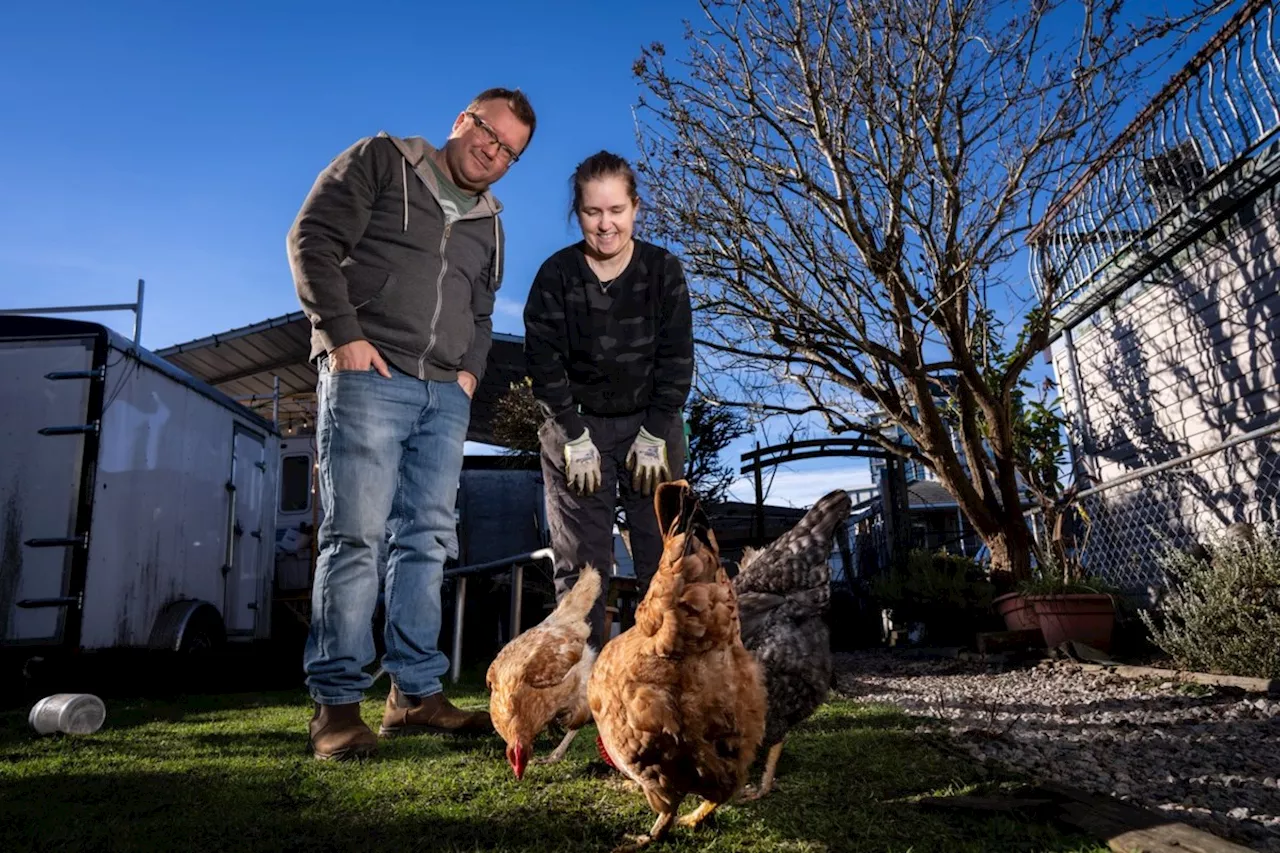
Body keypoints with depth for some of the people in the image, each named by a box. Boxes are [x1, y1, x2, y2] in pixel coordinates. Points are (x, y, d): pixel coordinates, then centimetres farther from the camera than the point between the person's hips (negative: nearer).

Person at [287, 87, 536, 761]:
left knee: (426, 540, 4)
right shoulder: (381, 161, 6)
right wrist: (343, 333, -12)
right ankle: (336, 701, -2)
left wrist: (471, 368, 8)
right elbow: (312, 238, -3)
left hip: (445, 394, 6)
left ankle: (415, 692, 11)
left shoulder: (487, 222, 23)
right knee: (355, 535, -8)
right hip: (367, 374, -6)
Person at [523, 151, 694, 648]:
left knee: (664, 558, -1)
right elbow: (543, 362, -8)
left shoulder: (664, 270, -5)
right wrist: (575, 439, -12)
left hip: (652, 425, 1)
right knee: (580, 563, -2)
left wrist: (654, 436, -9)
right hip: (577, 426, -1)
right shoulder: (556, 275, -8)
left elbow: (677, 359, -5)